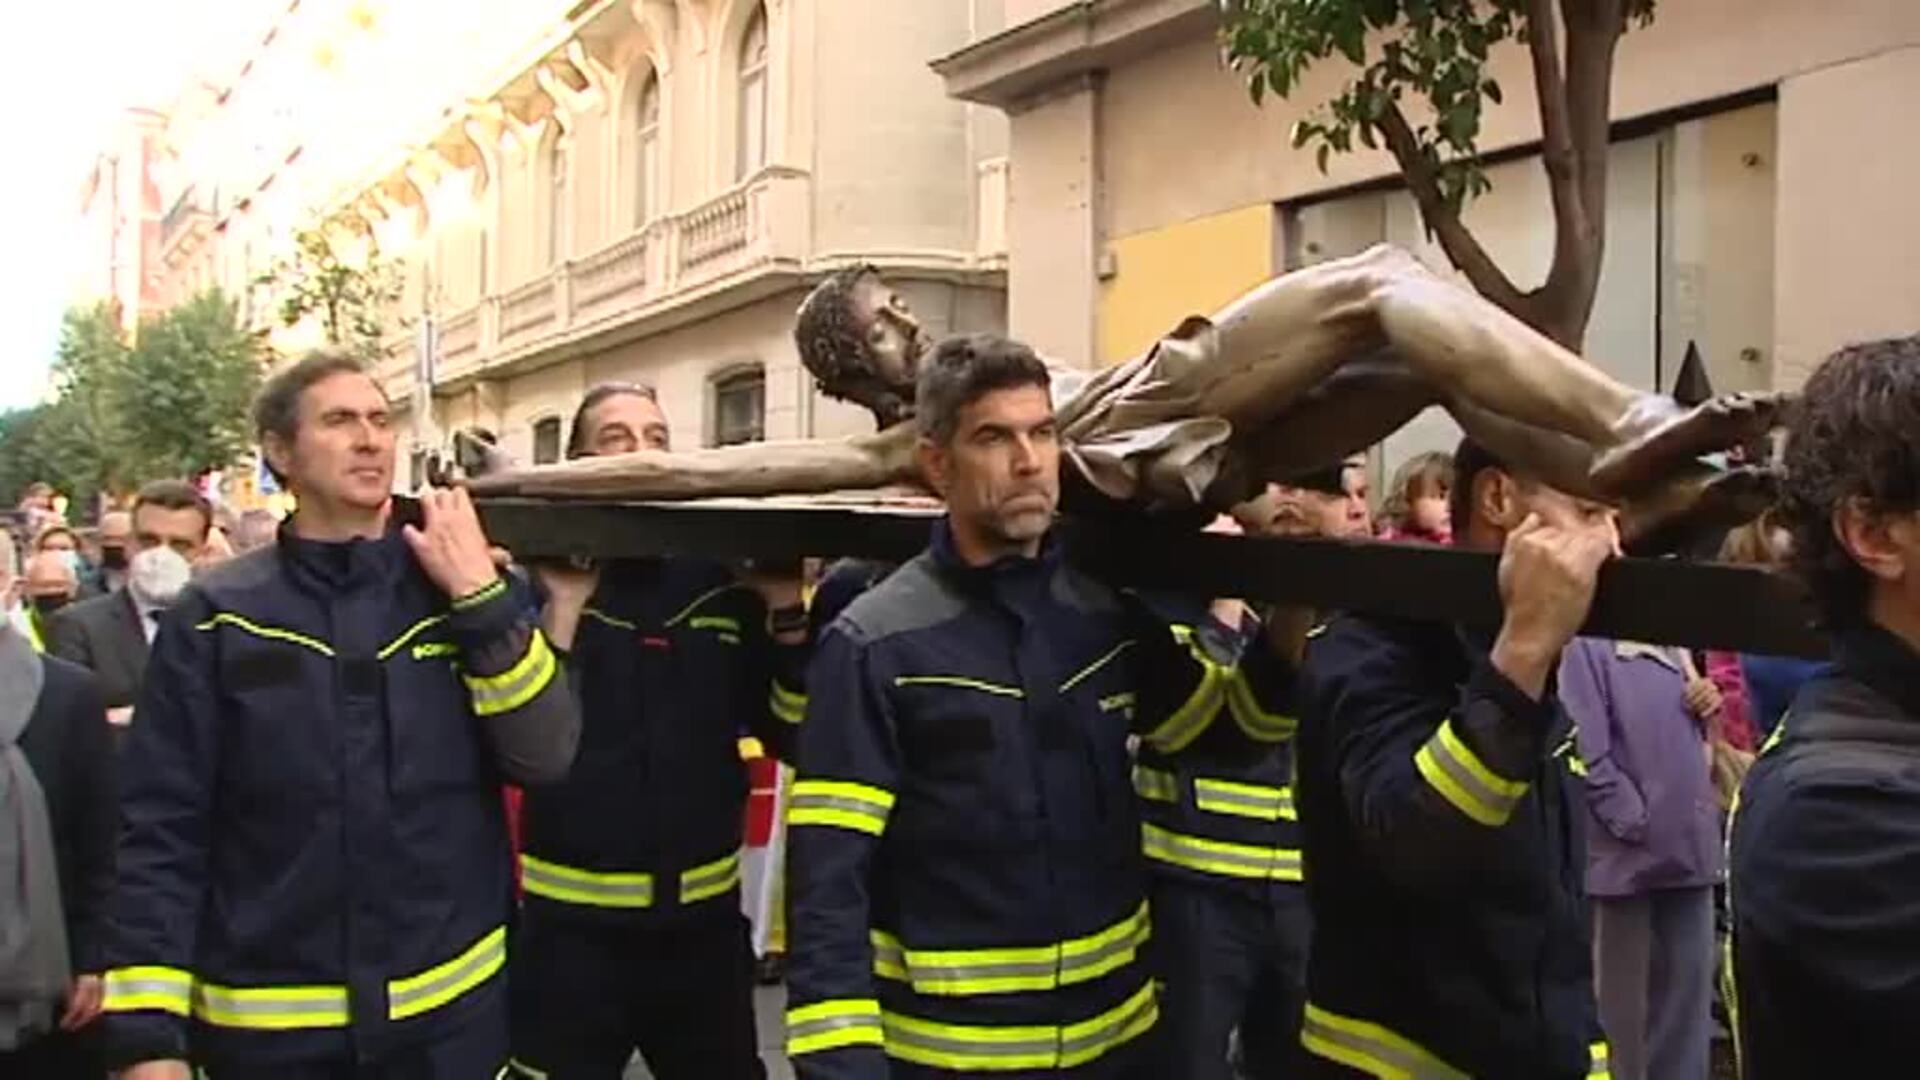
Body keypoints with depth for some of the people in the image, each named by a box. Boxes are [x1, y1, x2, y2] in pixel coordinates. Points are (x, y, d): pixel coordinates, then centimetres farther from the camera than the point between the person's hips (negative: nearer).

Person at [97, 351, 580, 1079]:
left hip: (453, 1007, 2)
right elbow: (162, 834, -4)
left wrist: (481, 595, -15)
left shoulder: (458, 595, 1)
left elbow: (544, 757, -8)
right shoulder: (217, 617, -4)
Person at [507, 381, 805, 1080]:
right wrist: (564, 606, -22)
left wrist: (787, 612, -9)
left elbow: (790, 737, 2)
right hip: (574, 928, -3)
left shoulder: (721, 582, 4)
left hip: (705, 920, 3)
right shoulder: (538, 583, -5)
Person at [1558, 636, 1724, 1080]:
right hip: (1629, 849, -7)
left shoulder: (1674, 645, 15)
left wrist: (1707, 707, 3)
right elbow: (1587, 749, -17)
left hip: (1689, 842, 7)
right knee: (1621, 991, 5)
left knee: (1689, 982, 14)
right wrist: (1636, 822, -18)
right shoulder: (1586, 646, -11)